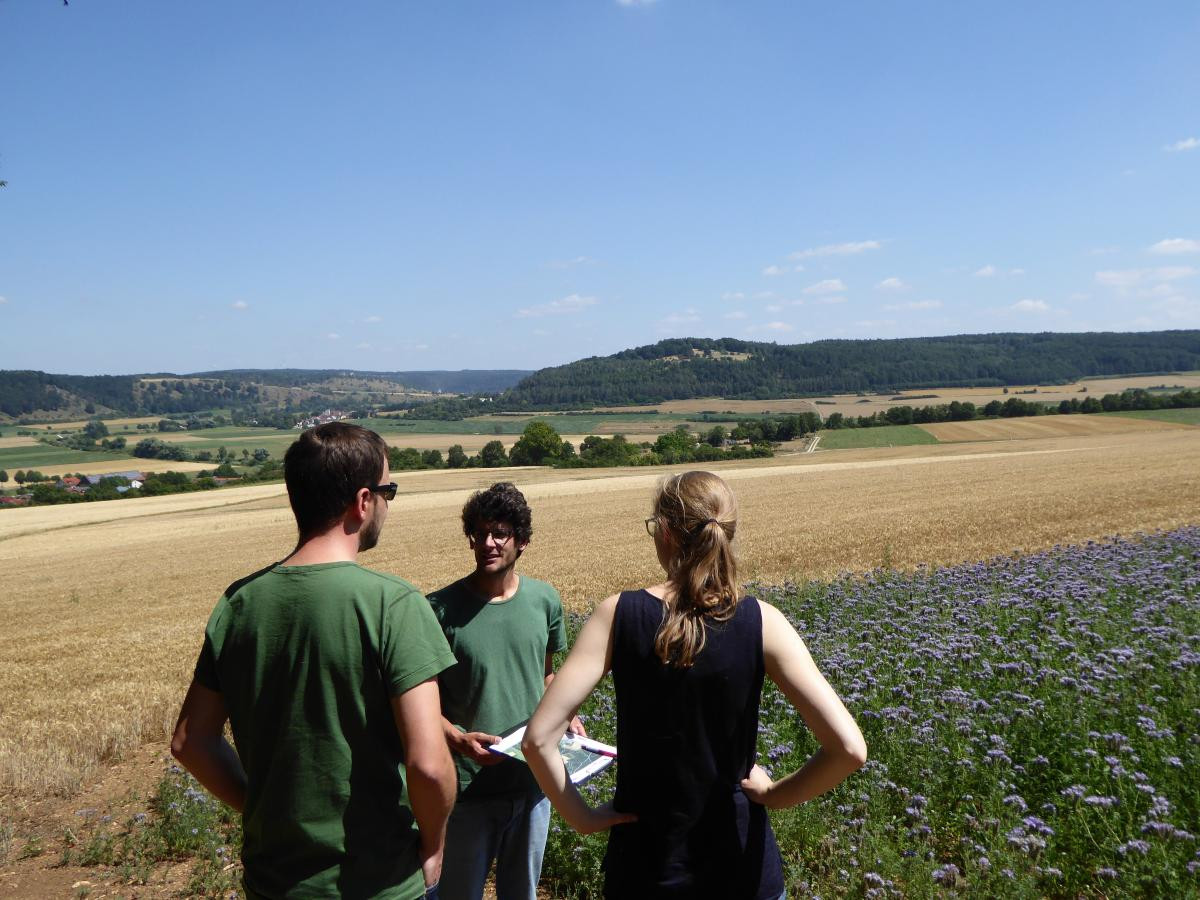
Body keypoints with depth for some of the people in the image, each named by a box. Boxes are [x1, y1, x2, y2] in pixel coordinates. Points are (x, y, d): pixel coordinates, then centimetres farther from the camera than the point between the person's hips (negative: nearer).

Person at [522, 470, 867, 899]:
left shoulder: (619, 615, -15)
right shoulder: (762, 622, -14)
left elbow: (538, 739, -20)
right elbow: (849, 748, -18)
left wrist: (581, 816, -5)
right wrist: (775, 794, -3)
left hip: (645, 864, 0)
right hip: (743, 865, 1)